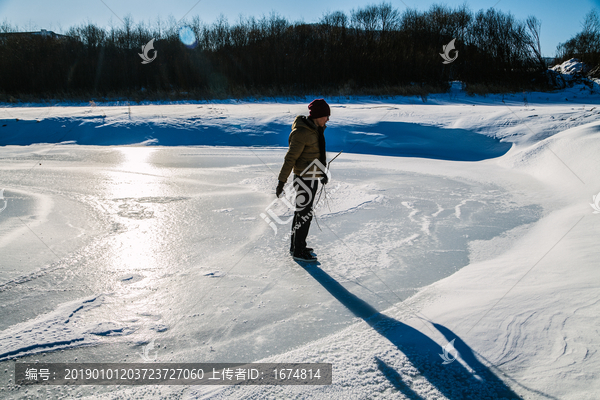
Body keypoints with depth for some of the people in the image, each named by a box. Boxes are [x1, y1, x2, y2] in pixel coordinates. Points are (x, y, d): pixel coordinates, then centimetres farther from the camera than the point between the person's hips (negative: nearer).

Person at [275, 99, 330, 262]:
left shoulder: (316, 129, 9)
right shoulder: (302, 132, -20)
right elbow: (290, 158, -20)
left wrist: (322, 172, 28)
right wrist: (282, 181, -19)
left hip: (312, 177, 10)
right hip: (304, 178, -10)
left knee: (302, 211, 18)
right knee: (305, 214, -3)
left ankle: (295, 246, 30)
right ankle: (298, 251, 8)